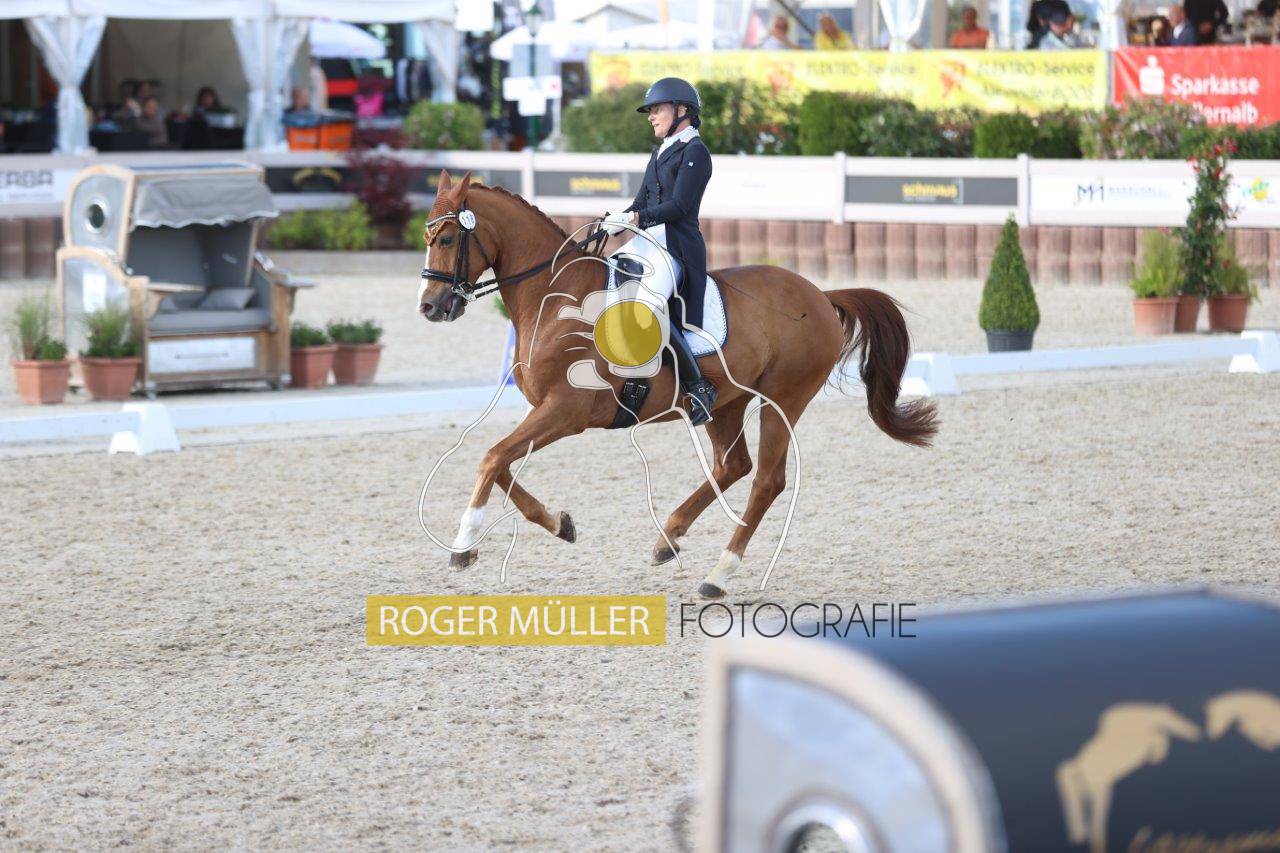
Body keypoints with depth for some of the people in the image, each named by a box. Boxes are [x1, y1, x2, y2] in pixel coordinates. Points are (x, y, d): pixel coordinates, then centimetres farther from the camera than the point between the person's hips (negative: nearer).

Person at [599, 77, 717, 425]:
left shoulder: (694, 152, -8)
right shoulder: (661, 152, 20)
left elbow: (679, 206, -17)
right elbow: (643, 201, 18)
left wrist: (635, 218, -22)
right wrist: (617, 221, 0)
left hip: (677, 246, -10)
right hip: (647, 240, 10)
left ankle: (698, 386, -17)